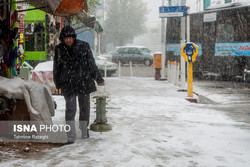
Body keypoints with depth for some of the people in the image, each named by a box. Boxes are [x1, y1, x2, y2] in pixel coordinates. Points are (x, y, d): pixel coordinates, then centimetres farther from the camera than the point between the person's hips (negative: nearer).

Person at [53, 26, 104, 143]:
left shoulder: (83, 46, 0)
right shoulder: (59, 49, 2)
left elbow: (91, 64, 6)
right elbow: (56, 68, 11)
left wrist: (98, 78, 7)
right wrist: (58, 84, 14)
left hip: (84, 81, 1)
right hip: (68, 83, -1)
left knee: (85, 107, 11)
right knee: (70, 108, -8)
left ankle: (84, 132, 30)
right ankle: (71, 136, -6)